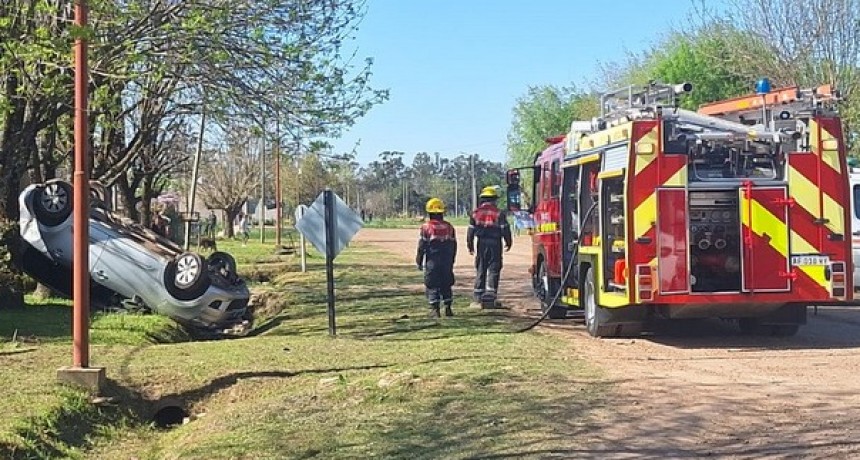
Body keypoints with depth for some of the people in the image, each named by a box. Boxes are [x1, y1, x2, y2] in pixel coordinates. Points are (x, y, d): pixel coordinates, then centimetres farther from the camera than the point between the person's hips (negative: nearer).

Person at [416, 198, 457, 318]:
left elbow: (421, 246, -6)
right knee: (446, 285, 13)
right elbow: (454, 246, 10)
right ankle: (448, 308, 12)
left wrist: (419, 262, 3)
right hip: (446, 262, 4)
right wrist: (451, 261, 20)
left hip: (432, 261, -3)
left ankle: (435, 309, -2)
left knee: (432, 285, 2)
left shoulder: (426, 227, -8)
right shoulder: (449, 227, 5)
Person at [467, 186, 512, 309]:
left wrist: (470, 246, 17)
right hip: (495, 244, -3)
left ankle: (479, 297, 12)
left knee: (480, 271, 11)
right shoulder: (499, 213, -7)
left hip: (481, 244, 3)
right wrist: (508, 243, 9)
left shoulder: (475, 213, 4)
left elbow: (471, 231, 7)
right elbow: (505, 230, -5)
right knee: (493, 271, 0)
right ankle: (489, 297, -6)